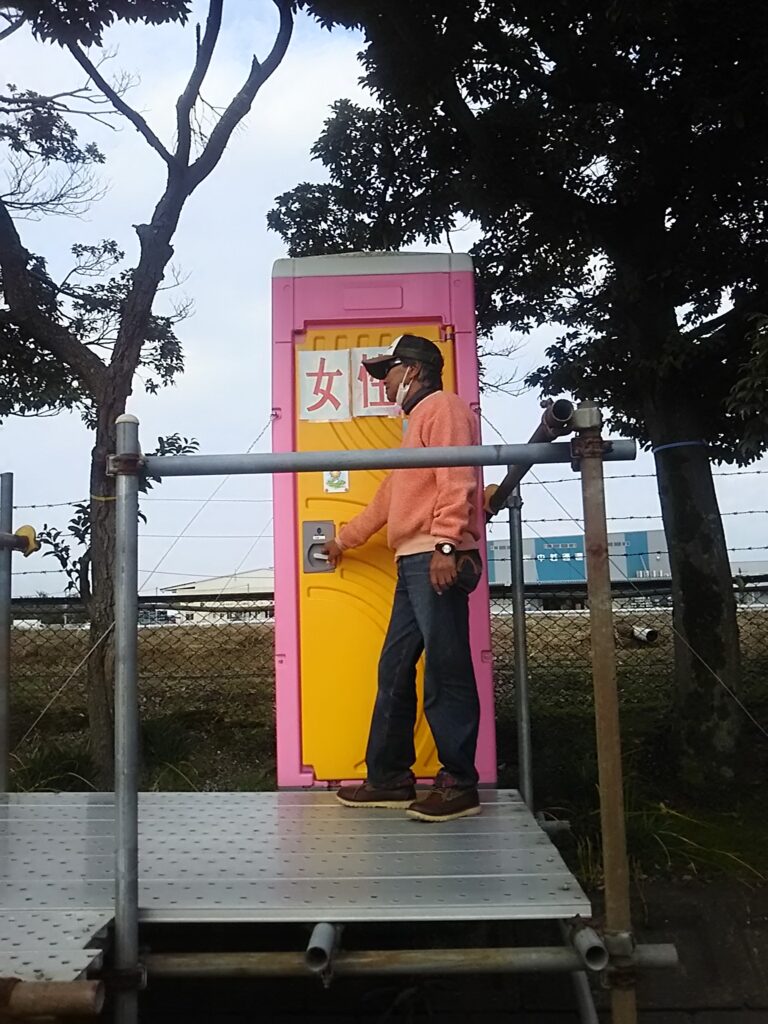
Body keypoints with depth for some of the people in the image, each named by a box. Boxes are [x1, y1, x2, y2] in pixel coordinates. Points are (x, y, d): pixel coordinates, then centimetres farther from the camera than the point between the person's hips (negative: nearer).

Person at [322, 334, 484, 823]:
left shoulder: (443, 405, -1)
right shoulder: (418, 421, 29)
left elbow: (456, 479, -15)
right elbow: (388, 498, 36)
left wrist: (446, 543, -24)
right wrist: (345, 539, 42)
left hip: (438, 561, -10)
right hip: (413, 564, 10)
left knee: (446, 675, -7)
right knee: (394, 672, 10)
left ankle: (459, 785, 1)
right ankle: (390, 778, 18)